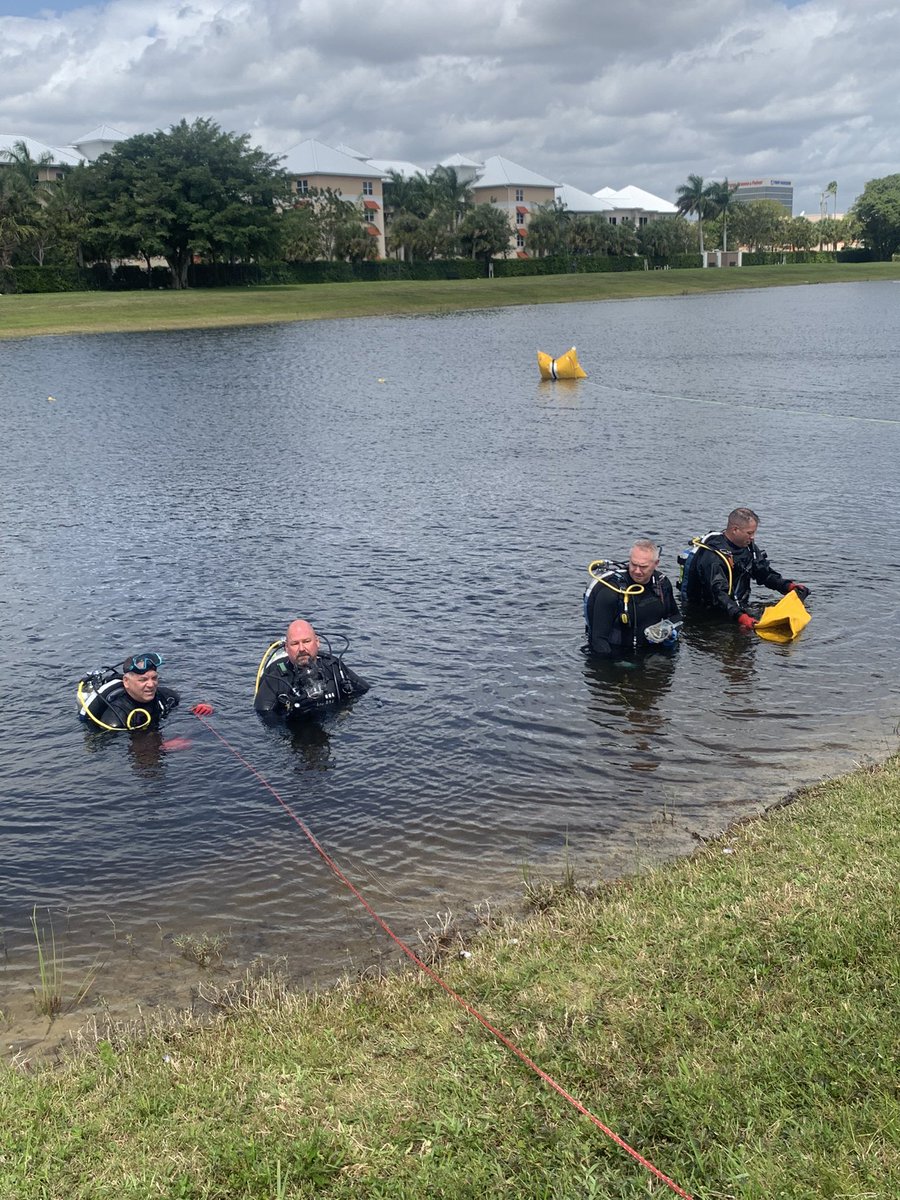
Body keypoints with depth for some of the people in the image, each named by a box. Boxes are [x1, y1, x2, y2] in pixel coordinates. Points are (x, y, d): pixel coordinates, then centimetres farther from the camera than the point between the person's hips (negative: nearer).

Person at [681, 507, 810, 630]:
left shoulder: (748, 546, 4)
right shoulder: (712, 556, -25)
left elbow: (765, 573, 12)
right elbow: (719, 593, -34)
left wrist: (789, 586, -5)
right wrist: (740, 616, -47)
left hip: (739, 607, 8)